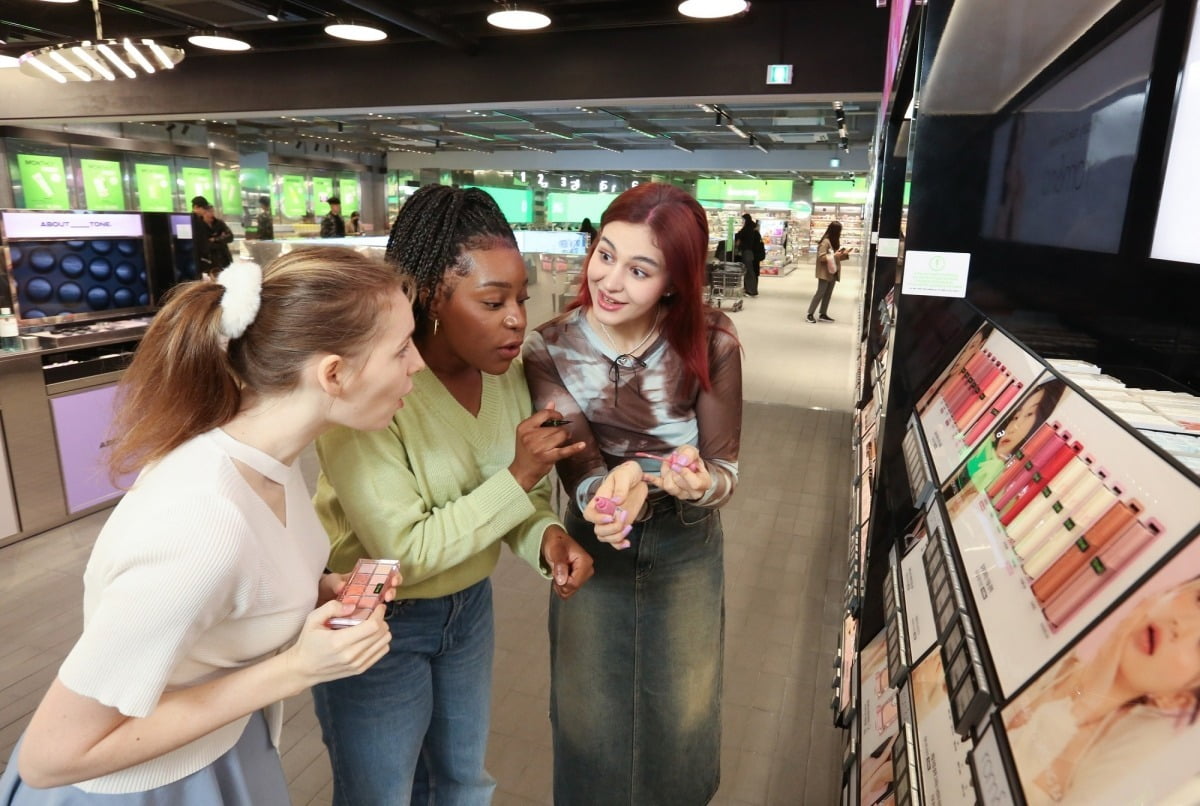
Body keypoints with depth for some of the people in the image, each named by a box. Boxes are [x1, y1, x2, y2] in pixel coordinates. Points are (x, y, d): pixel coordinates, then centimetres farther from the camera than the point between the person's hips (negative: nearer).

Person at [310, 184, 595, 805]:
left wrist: (547, 535, -22)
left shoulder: (506, 370, -9)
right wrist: (518, 478, -28)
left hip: (469, 606, 6)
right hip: (377, 626, -5)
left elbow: (522, 497, -1)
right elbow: (403, 552, -28)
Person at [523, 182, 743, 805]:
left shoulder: (711, 345, -19)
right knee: (588, 720, 18)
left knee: (681, 720, 21)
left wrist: (698, 483, -39)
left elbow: (724, 468, -15)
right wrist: (605, 492, -48)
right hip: (592, 544, 0)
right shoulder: (550, 350, -18)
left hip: (686, 549, 1)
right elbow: (576, 458, -25)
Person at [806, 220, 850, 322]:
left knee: (828, 294, 9)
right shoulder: (825, 242, -16)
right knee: (820, 293, -5)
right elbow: (821, 257, -21)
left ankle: (823, 314, 16)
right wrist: (834, 255, -26)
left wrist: (844, 253, 0)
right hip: (825, 272, -8)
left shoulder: (835, 241, 11)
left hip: (833, 272, 8)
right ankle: (809, 314, 0)